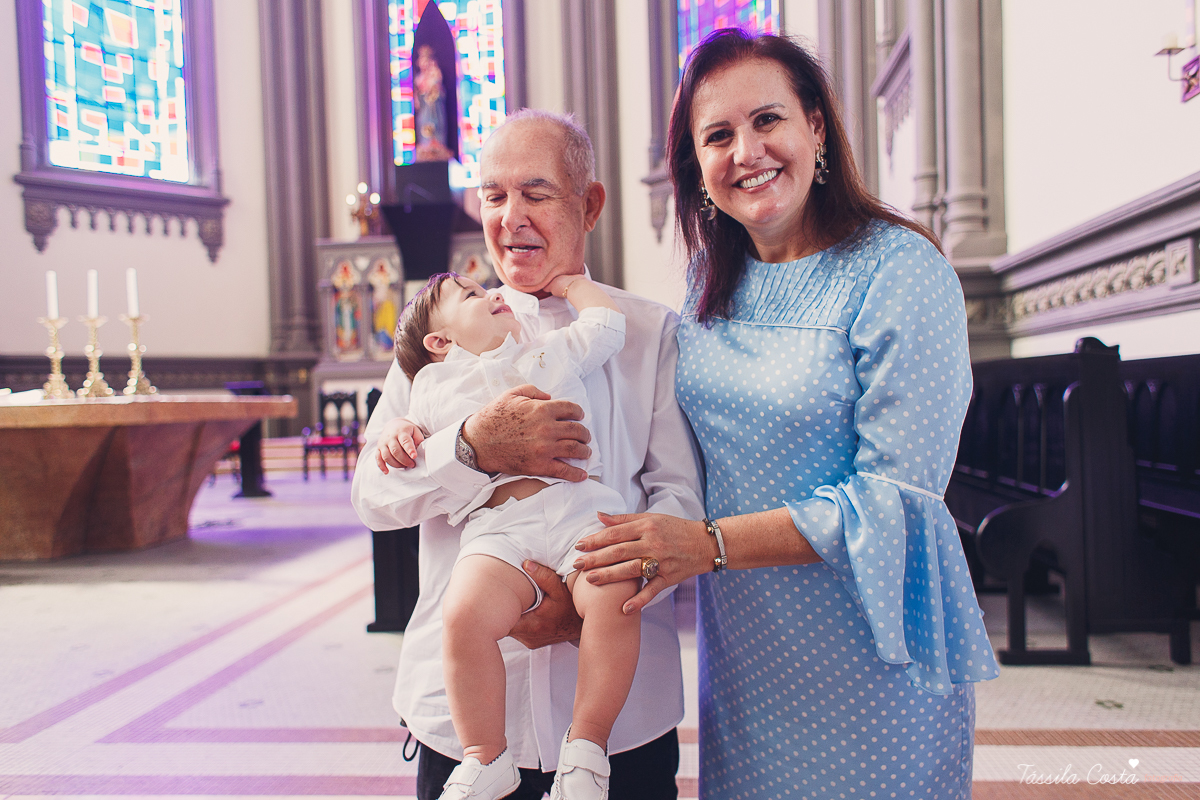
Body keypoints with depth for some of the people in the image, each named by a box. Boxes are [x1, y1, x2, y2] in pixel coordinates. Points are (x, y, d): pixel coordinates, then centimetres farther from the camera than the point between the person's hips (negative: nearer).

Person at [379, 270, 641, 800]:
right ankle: (485, 757, -8)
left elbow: (608, 323, 36)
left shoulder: (553, 350, 31)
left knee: (613, 597, -30)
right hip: (496, 524, 0)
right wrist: (401, 436, 9)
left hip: (579, 502, 1)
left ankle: (587, 743, -12)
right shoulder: (433, 382, 29)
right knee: (465, 615, -30)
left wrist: (568, 283, 48)